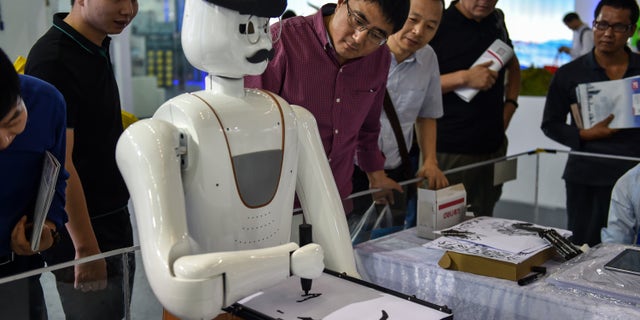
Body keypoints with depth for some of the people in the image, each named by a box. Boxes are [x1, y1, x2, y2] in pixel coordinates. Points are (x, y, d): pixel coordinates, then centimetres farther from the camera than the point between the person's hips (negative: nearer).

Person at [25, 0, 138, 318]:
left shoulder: (98, 48, 6)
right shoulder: (52, 59, -20)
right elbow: (59, 163, -22)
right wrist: (85, 247, -20)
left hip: (115, 223, 8)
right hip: (84, 234, -8)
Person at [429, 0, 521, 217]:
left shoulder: (497, 20, 12)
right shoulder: (438, 25, -10)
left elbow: (513, 65, 28)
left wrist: (510, 104, 12)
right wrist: (464, 78, -22)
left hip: (493, 148, 6)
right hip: (449, 151, -6)